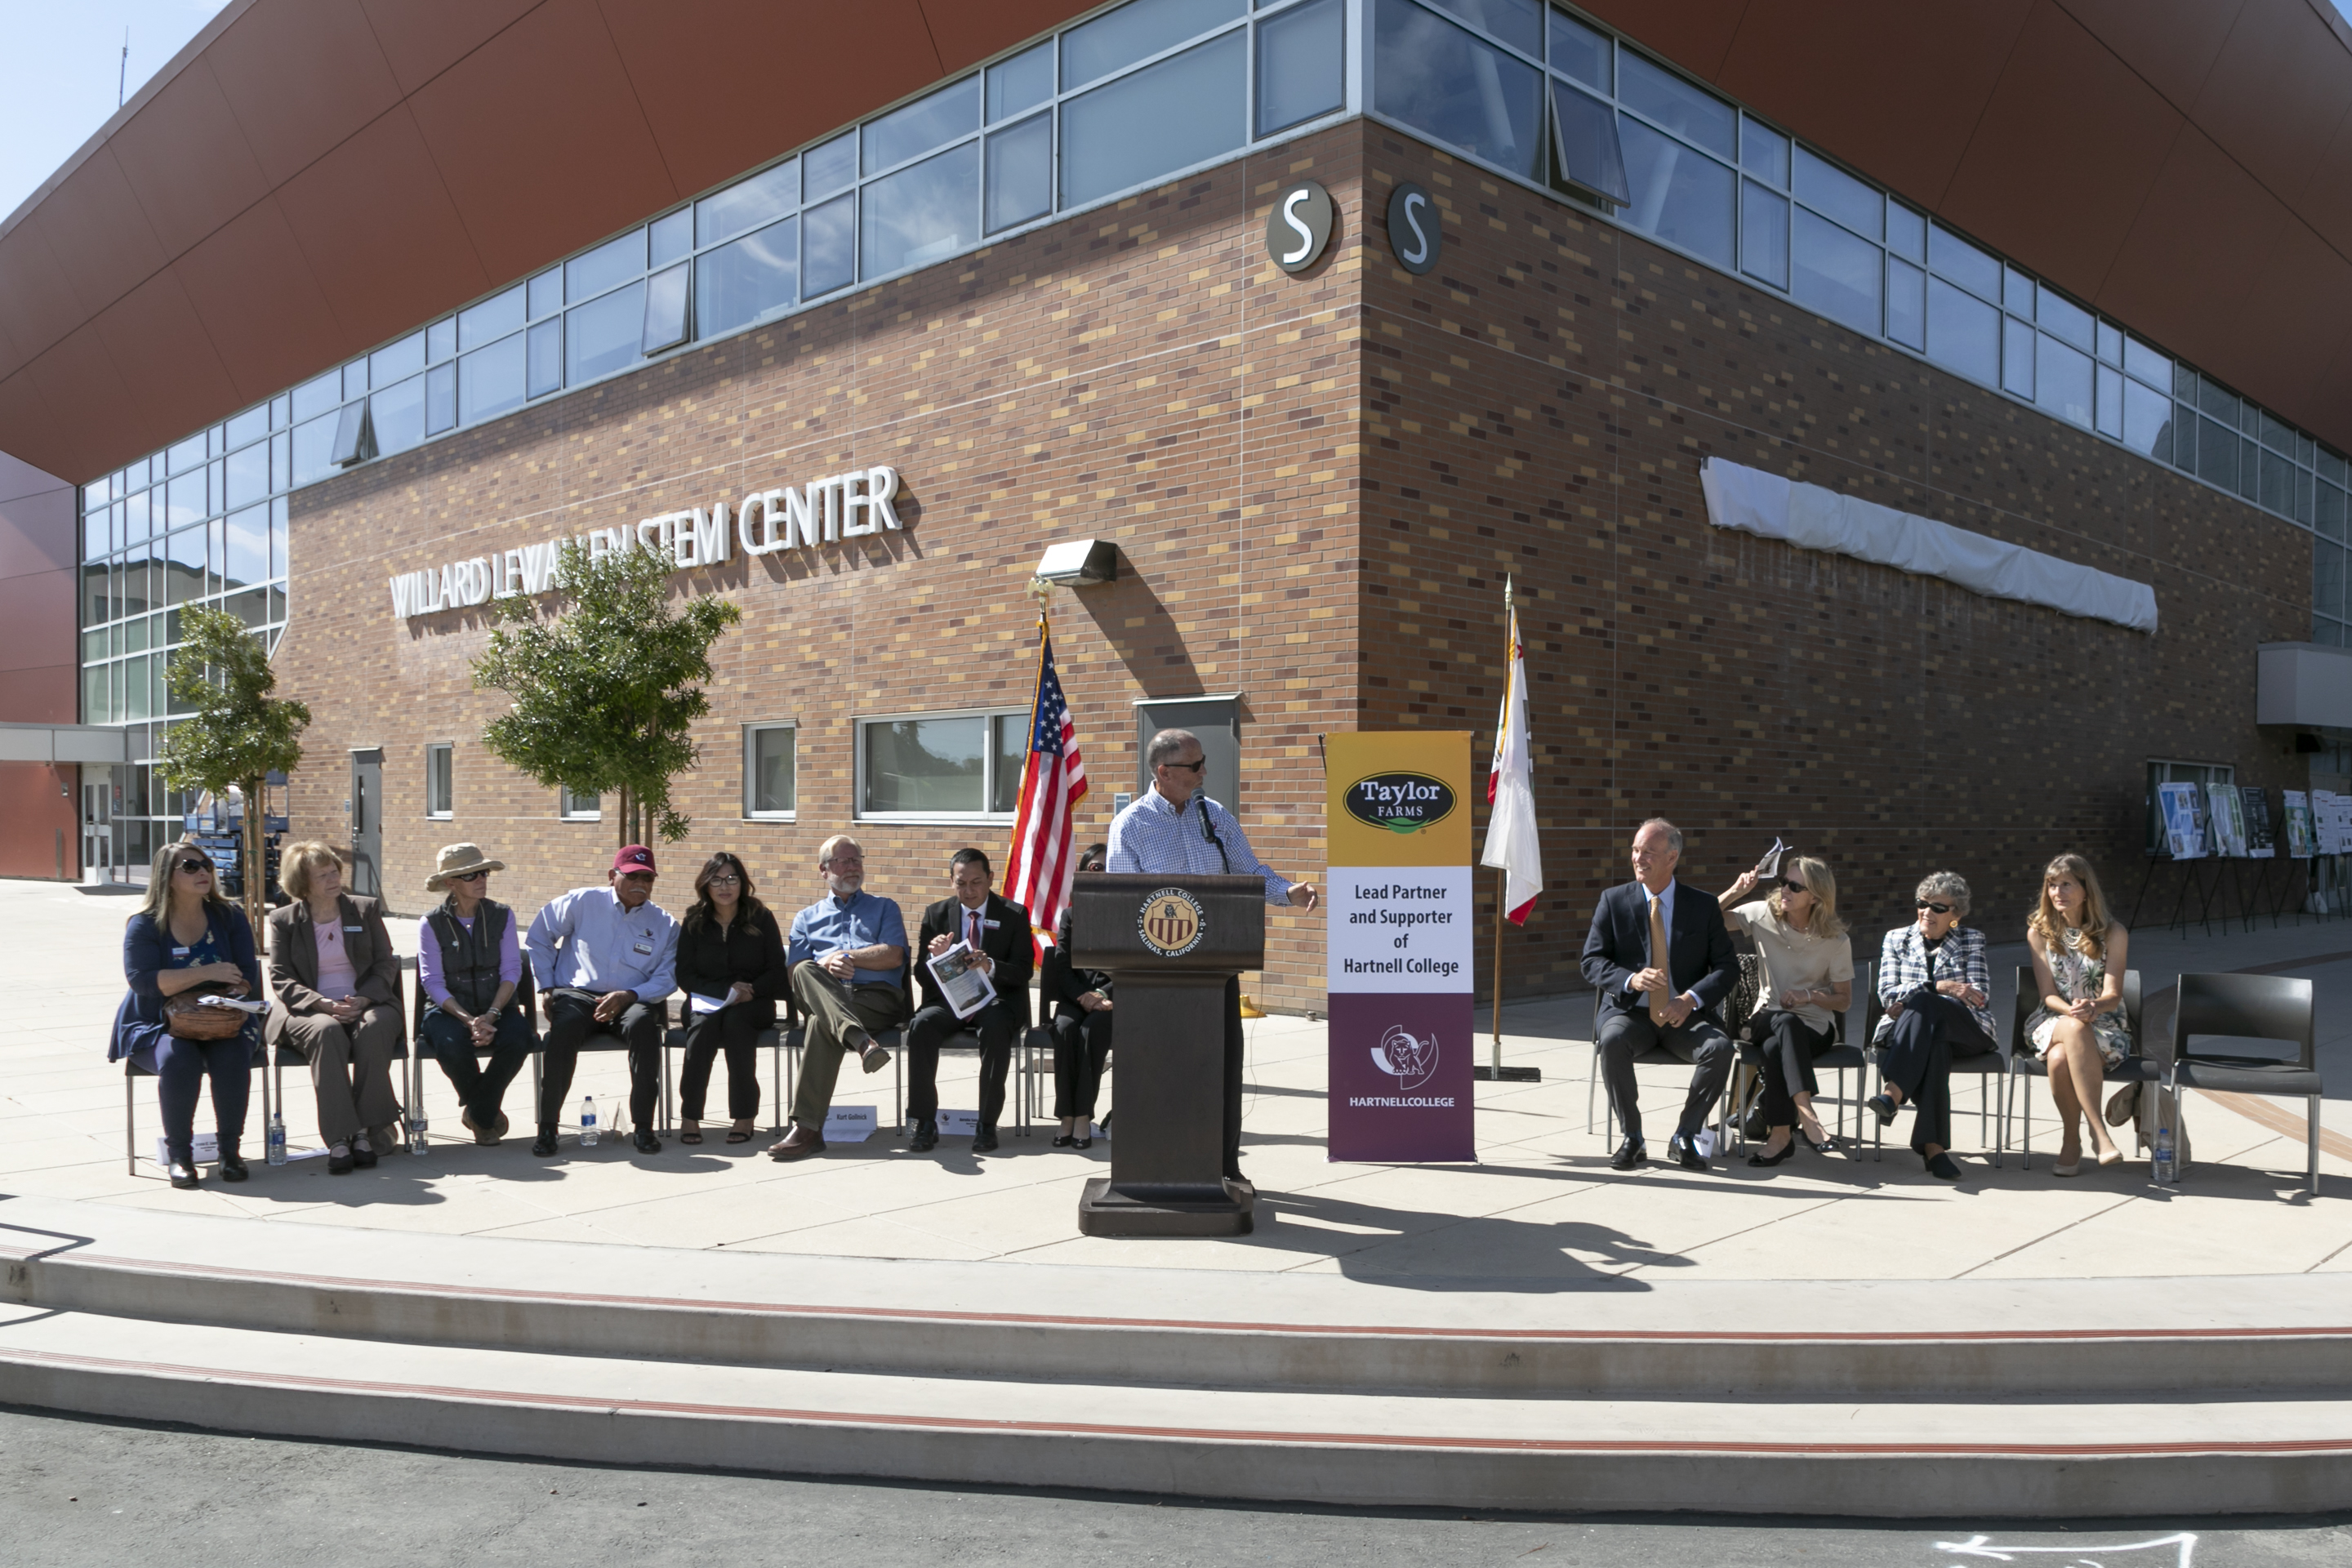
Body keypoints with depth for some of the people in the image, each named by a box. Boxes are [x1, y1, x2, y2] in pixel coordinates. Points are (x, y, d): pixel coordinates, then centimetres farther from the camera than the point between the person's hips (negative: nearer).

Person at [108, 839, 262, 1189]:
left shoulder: (229, 917, 7)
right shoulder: (144, 925, -2)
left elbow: (247, 974, 2)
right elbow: (142, 980, -17)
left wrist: (231, 998, -21)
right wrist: (207, 972, -24)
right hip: (159, 1025, -2)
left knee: (232, 1057, -31)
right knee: (178, 1059, -34)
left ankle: (230, 1148, -14)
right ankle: (178, 1153, -16)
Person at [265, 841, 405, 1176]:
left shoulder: (366, 909, 12)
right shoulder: (283, 920, 9)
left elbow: (385, 965, 7)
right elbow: (281, 979, 0)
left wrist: (363, 1000, -13)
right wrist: (324, 1004, -18)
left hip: (367, 1005, 1)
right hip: (309, 1010, -1)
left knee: (373, 1028, -35)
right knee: (327, 1032, -36)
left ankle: (368, 1131, -30)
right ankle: (339, 1139, -39)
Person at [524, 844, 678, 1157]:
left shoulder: (664, 924, 8)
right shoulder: (581, 902, 5)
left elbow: (666, 979, 2)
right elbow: (538, 938, 14)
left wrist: (627, 996, -15)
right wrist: (546, 987, 7)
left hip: (633, 999, 1)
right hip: (577, 994, -1)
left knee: (643, 1024, -35)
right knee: (563, 1029, -35)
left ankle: (643, 1127, -26)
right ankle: (547, 1127, -20)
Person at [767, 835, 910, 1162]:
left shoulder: (884, 909, 27)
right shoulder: (806, 918, 31)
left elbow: (893, 956, 7)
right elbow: (794, 970, 12)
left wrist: (846, 957, -1)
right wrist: (826, 965, -9)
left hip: (877, 998, -1)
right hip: (822, 997, 1)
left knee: (821, 1023, -36)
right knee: (805, 972, -37)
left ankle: (807, 1128, -45)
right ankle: (861, 1040, -58)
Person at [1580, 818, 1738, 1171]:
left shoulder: (1704, 905, 5)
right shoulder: (1613, 901, 4)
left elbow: (1727, 966, 2)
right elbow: (1592, 962, 1)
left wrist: (1691, 999, -17)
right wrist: (1631, 979, -20)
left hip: (1685, 1014, 1)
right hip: (1631, 1010, 0)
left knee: (1720, 1047, -30)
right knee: (1613, 1040, -34)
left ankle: (1684, 1136, -10)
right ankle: (1631, 1138, -15)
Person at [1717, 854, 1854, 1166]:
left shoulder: (1836, 940, -4)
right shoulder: (1764, 915, 0)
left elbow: (1844, 1000, 2)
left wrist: (1809, 996, -16)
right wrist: (1736, 891, -12)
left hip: (1815, 1025, -1)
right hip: (1769, 1018, 1)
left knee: (1775, 1048, -36)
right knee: (1786, 1023, -37)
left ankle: (1781, 1134, -28)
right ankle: (1805, 1114, -45)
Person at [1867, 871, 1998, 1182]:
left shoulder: (1972, 940, 12)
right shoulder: (1896, 939, 15)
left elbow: (1979, 998, -2)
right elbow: (1888, 995, 2)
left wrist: (1915, 997, -13)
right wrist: (1940, 987, -14)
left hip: (1964, 1032, -1)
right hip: (1908, 1031, 1)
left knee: (1921, 1005, -37)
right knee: (1934, 1049, -38)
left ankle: (1892, 1094, -48)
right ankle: (1933, 1146, -46)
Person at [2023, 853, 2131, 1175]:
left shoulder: (2113, 933, 0)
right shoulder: (2039, 932, 4)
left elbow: (2113, 995, -8)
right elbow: (2048, 994, -2)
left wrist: (2093, 1006, -33)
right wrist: (2072, 1011, -25)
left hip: (2105, 1025, -1)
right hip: (2053, 1021, 1)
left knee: (2060, 1058, -38)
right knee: (2075, 1029, -39)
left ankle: (2072, 1139, -23)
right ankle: (2099, 1131, -35)